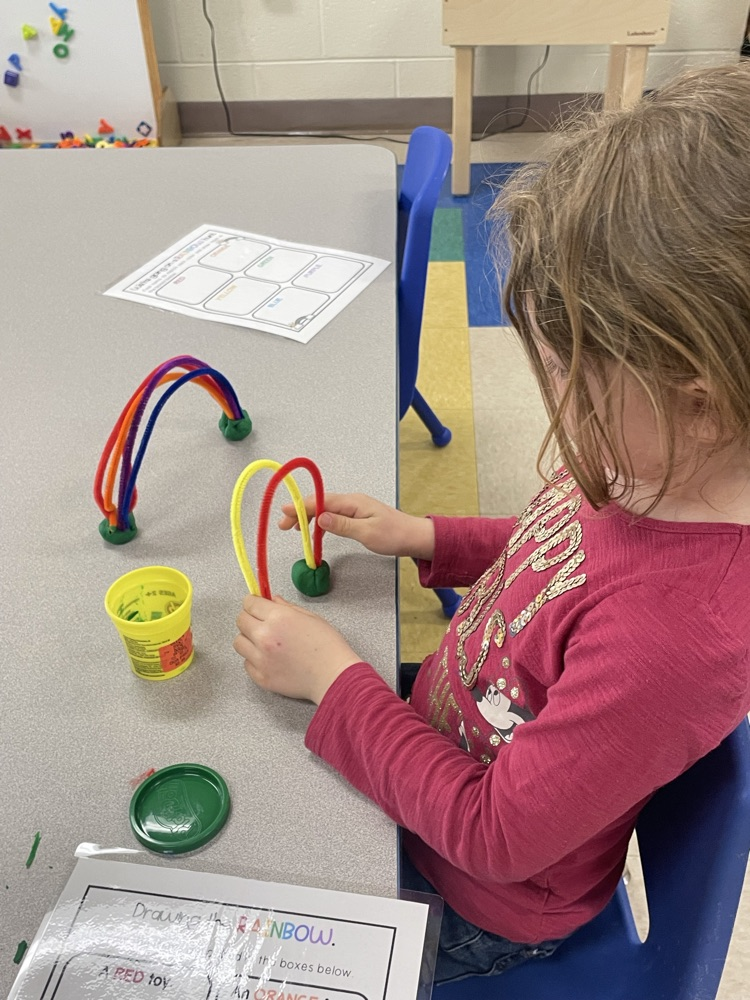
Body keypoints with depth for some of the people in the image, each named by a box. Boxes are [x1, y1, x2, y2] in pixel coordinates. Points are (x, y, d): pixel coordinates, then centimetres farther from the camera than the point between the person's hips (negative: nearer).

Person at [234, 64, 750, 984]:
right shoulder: (654, 463, -16)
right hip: (443, 737, 6)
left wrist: (333, 678, -23)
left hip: (477, 905, -6)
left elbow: (495, 834, -28)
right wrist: (427, 539, -5)